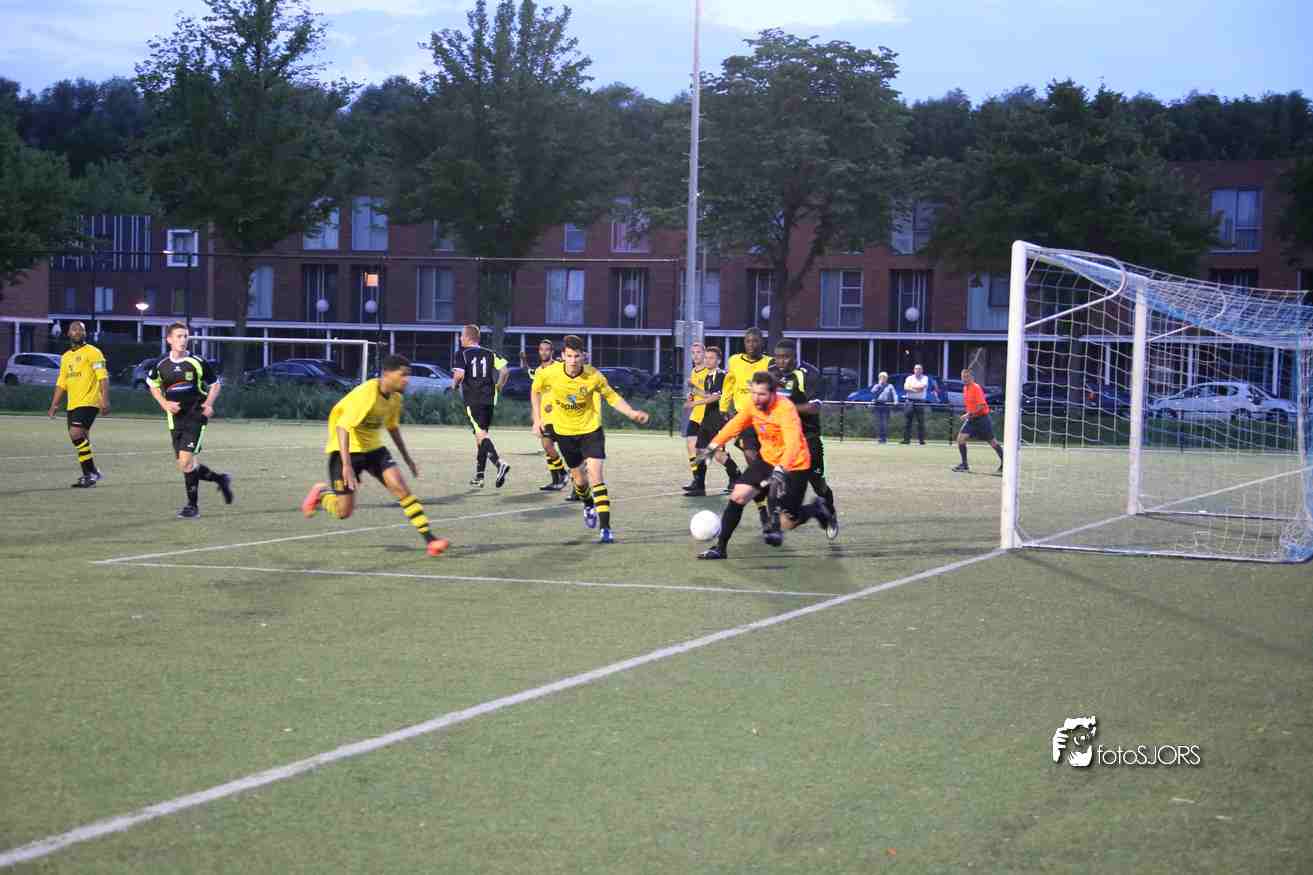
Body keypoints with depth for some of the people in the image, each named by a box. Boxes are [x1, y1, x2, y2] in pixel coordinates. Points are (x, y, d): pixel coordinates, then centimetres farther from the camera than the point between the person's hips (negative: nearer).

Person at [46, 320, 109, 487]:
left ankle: (92, 472, -11)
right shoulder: (65, 357, 19)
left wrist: (105, 399, -21)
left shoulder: (92, 352, -3)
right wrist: (54, 405, 16)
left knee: (76, 434, -20)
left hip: (88, 403, -8)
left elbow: (103, 377, -11)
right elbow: (61, 383, 23)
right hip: (72, 405, 8)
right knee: (81, 439, 7)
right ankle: (88, 475, 14)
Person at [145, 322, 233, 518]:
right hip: (175, 419, 5)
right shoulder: (161, 366, 2)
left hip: (196, 416, -4)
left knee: (186, 460, -16)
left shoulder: (197, 363, -6)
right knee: (185, 465, 5)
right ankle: (220, 479, 29)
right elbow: (153, 385, 19)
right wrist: (165, 404, 2)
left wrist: (208, 404, -9)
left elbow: (215, 384, 7)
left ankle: (193, 505, -4)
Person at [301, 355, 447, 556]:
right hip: (347, 449, -6)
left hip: (373, 447, 6)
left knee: (401, 487, -14)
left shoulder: (396, 397, -1)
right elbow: (342, 427, -33)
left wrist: (407, 458, 22)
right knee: (344, 511, -5)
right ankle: (321, 492, 28)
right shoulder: (365, 394, -27)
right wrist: (347, 465, -41)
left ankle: (429, 539, -16)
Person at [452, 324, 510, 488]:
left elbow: (459, 374, -15)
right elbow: (505, 371, 1)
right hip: (489, 400, 5)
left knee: (481, 434, -12)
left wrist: (454, 384, 6)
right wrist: (498, 388, 15)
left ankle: (500, 463, -35)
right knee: (480, 435, 15)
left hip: (472, 400, -5)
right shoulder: (489, 354, 11)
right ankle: (479, 476, 17)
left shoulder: (462, 353, -2)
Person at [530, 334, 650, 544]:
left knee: (596, 476, -15)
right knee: (579, 478, 14)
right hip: (565, 432, 2)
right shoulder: (549, 373, -18)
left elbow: (611, 396, -3)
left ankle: (606, 529, -16)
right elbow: (535, 390, 4)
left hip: (591, 430, -2)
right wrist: (537, 420, 2)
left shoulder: (594, 376, -20)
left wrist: (632, 413, -16)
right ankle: (589, 506, 49)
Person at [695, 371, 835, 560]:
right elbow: (736, 424, 11)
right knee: (737, 496, -9)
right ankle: (720, 547, 2)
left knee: (786, 523, 0)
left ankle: (816, 509, 32)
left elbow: (792, 443, -42)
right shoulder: (753, 405, -9)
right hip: (767, 458, 6)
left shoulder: (785, 409, -30)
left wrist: (780, 470, -56)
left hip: (794, 466, -6)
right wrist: (714, 445, 8)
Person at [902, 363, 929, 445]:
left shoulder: (925, 378, 8)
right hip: (910, 401, 1)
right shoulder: (909, 378, 11)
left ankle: (921, 439, 1)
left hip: (920, 402, -1)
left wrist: (912, 387, -7)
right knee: (907, 420, -2)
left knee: (921, 421, -3)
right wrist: (916, 390, -13)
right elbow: (906, 388, -3)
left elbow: (923, 386, -11)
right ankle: (906, 439, 1)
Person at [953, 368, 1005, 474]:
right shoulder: (965, 388, 8)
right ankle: (964, 465, -1)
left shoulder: (976, 388, -17)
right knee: (961, 438, -7)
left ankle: (1004, 464, 13)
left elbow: (981, 405, -23)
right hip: (971, 419, 7)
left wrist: (969, 415, -25)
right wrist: (969, 415, 13)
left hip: (982, 417, -7)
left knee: (992, 442, 1)